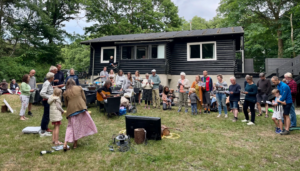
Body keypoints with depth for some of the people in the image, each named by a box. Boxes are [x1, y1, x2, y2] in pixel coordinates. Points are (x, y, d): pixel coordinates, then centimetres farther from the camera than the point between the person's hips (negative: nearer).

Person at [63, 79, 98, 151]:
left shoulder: (65, 92, 10)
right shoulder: (79, 88, 8)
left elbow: (66, 104, 14)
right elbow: (84, 98, 6)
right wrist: (84, 106, 19)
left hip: (71, 110, 1)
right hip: (81, 108, -1)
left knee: (71, 126, 11)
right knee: (80, 125, 11)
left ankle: (65, 144, 4)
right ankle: (75, 143, 16)